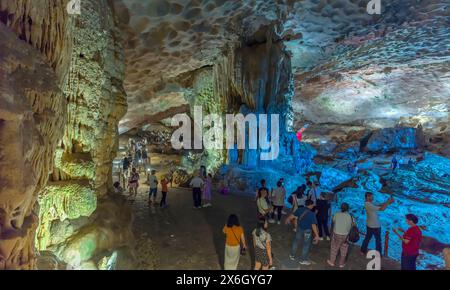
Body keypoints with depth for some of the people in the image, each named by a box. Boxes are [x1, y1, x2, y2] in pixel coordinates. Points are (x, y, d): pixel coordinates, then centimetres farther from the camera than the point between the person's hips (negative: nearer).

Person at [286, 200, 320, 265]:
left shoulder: (299, 210, -10)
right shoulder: (312, 214, -24)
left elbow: (292, 216, 4)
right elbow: (314, 226, -25)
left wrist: (288, 220, 24)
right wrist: (317, 235, -19)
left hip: (299, 229, 5)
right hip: (307, 231, -5)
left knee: (296, 241, 23)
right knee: (306, 245, 13)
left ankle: (292, 255, 36)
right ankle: (303, 260, 25)